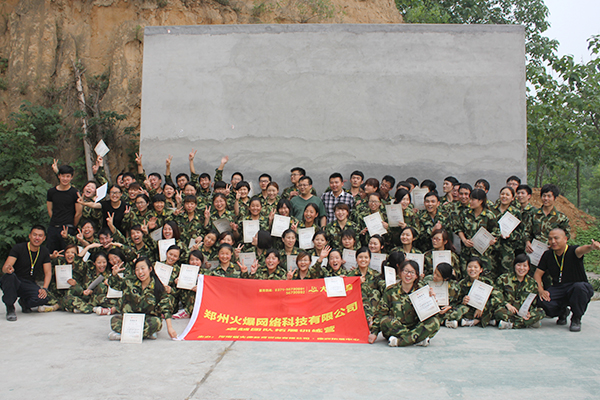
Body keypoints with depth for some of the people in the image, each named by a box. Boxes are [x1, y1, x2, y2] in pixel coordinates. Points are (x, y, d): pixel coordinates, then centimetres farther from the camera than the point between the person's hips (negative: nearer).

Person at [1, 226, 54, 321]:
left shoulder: (44, 252, 2)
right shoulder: (18, 248, -10)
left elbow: (48, 272, -1)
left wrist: (44, 288, -19)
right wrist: (8, 269, -47)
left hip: (29, 284, 3)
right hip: (14, 282, -3)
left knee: (44, 298, -29)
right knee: (9, 275, -39)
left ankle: (24, 302, 8)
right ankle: (10, 308, -18)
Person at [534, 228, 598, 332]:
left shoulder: (572, 251, -12)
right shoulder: (547, 255, 1)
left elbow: (580, 250, -38)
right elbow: (537, 274, 3)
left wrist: (591, 247, -63)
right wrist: (540, 290, -16)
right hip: (558, 288, 3)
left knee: (579, 287, -39)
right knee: (543, 301, -28)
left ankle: (576, 319, -10)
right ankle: (562, 312, 11)